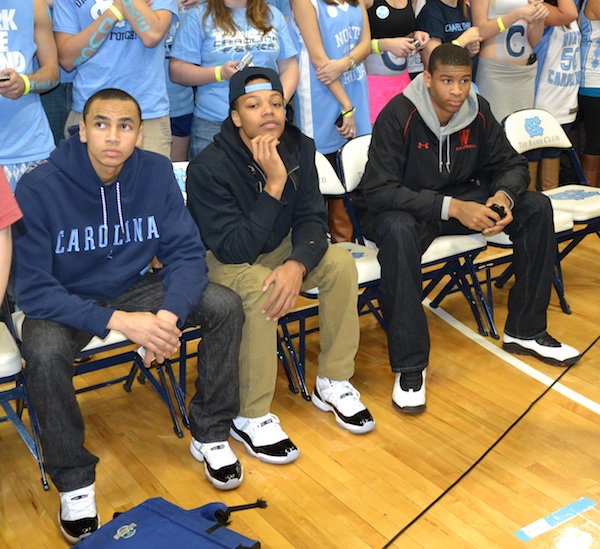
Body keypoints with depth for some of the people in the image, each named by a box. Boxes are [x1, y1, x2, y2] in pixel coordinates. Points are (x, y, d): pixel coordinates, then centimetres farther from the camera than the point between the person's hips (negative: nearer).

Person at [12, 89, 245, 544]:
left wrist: (170, 314, -32)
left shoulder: (156, 172, -12)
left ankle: (210, 435, 2)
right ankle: (74, 482, -10)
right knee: (44, 353, -35)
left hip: (134, 289, 3)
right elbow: (33, 290, -23)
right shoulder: (40, 188, -22)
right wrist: (118, 321, -34)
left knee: (225, 306, -17)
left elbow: (186, 252, -11)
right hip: (63, 303, -3)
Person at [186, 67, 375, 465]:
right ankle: (251, 418, -19)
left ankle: (332, 384, -1)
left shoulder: (299, 148, -10)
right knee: (261, 287, -35)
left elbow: (312, 219, -10)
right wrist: (273, 185, -37)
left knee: (340, 263, -17)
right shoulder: (208, 168, -27)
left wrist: (297, 264, -32)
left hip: (279, 248, 6)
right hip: (221, 262, -5)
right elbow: (234, 249, -31)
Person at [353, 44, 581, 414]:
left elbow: (511, 165, 2)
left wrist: (503, 195, -24)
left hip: (459, 200, 6)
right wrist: (450, 207, -37)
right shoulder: (398, 116, -22)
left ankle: (525, 331, 2)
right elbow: (377, 191, -29)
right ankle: (410, 366, -31)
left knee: (536, 207, -9)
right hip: (402, 209, -6)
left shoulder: (478, 111, -6)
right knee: (398, 231, -41)